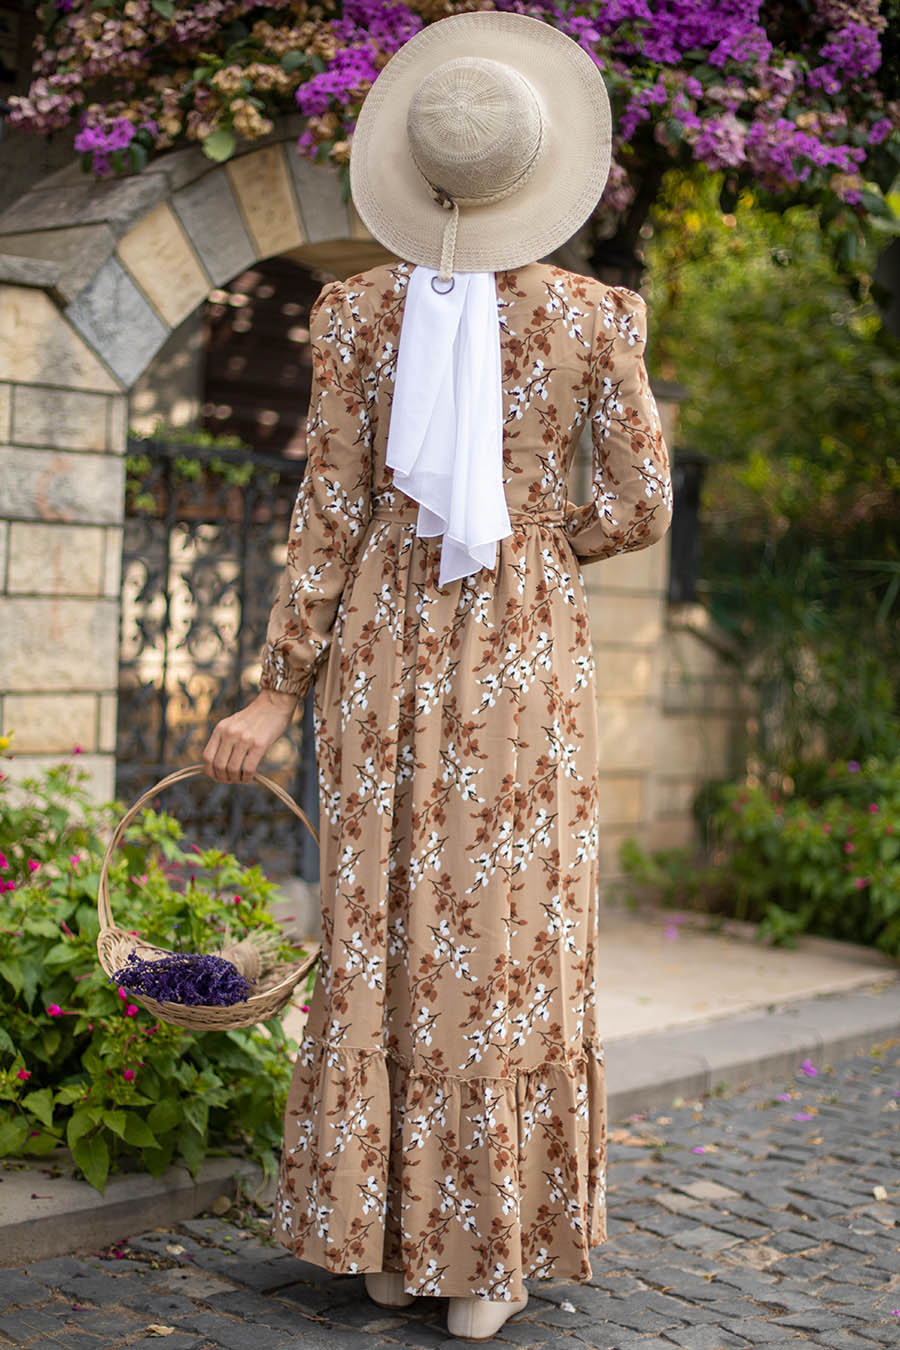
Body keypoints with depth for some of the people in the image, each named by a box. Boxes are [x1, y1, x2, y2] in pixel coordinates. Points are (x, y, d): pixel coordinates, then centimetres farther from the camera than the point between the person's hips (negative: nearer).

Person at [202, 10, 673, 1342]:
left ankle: (391, 1239, 17)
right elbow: (641, 504, -2)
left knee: (389, 933, 10)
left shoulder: (355, 311, -3)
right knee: (513, 939, 6)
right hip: (526, 647, -1)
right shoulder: (595, 315, -4)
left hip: (385, 643, 1)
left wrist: (280, 689, 0)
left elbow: (333, 509, -5)